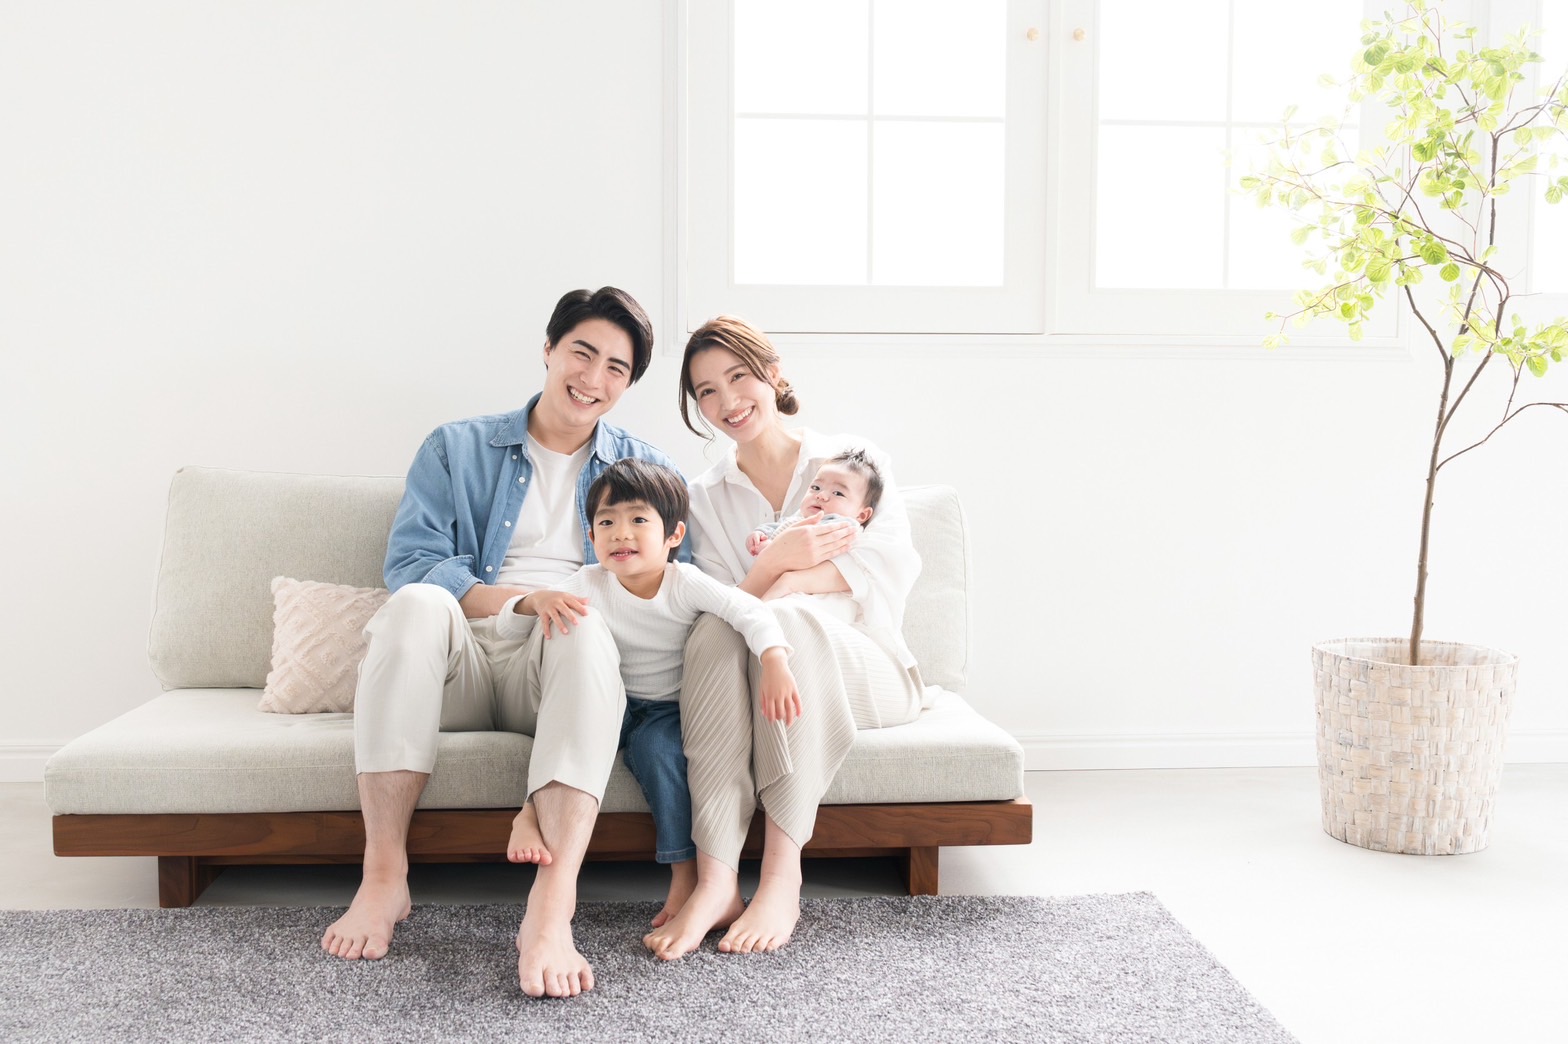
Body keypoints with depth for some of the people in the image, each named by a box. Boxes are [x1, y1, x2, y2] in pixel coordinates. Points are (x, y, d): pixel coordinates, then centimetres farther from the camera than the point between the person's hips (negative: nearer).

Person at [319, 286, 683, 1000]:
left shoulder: (641, 468, 18)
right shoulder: (457, 449, 16)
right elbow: (410, 561, 1)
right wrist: (522, 600, -13)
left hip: (555, 673, 0)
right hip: (463, 662, 1)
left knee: (588, 630, -35)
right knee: (417, 603, -32)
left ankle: (551, 907, -46)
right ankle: (383, 875, -28)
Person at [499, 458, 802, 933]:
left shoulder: (684, 583, -15)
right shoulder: (588, 584, -9)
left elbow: (749, 610, -29)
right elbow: (506, 625, -12)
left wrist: (776, 662, -47)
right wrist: (537, 600, -36)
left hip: (669, 708, -2)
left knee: (656, 746, -31)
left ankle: (686, 874, -22)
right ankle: (534, 812, -26)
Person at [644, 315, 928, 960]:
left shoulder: (854, 460, 8)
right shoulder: (706, 496, 13)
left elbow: (889, 569, -7)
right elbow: (721, 607, 0)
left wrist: (777, 593, -17)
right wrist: (775, 562, -22)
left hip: (866, 671, -1)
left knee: (785, 620, -34)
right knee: (714, 630, -32)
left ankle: (782, 877, -38)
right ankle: (716, 881, -42)